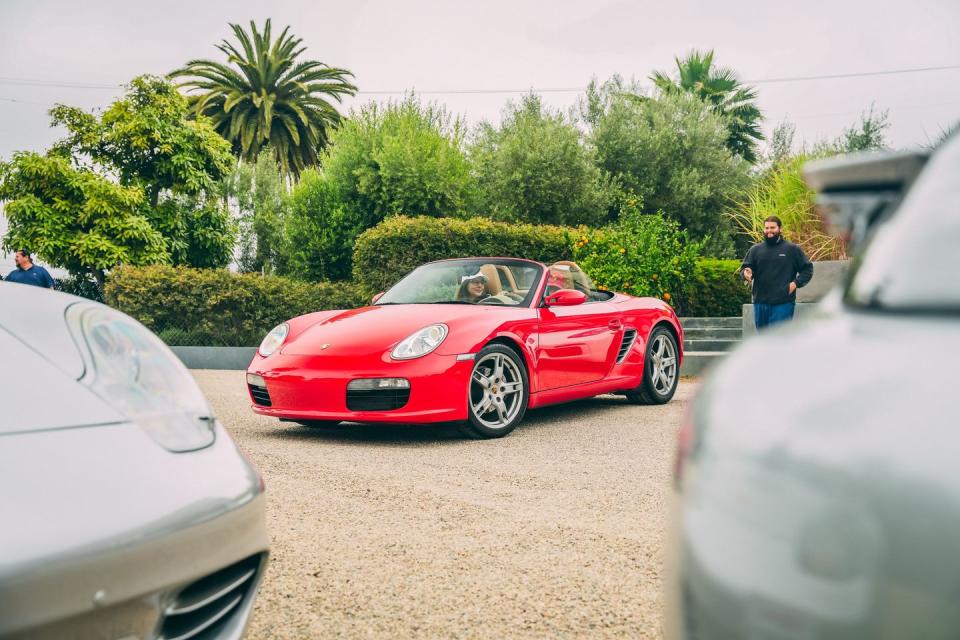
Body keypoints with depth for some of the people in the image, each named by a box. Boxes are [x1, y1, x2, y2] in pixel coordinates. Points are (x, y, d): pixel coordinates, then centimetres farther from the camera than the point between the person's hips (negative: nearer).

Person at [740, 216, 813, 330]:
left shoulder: (792, 249, 4)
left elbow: (808, 269, 8)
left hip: (783, 304, -3)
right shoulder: (755, 249, 9)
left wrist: (796, 283, -7)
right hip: (760, 303, 3)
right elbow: (744, 268, 8)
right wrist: (746, 273, -16)